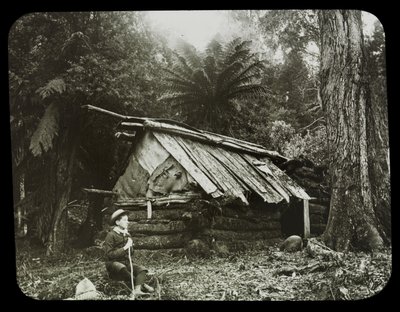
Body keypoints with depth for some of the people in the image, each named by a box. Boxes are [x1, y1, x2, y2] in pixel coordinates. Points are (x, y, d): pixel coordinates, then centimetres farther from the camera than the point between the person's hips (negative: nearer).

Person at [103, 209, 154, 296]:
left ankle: (137, 290, -44)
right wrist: (124, 248, -18)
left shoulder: (127, 235, 14)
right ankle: (142, 284, -24)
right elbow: (109, 254, -14)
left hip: (126, 263, 6)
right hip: (113, 263, -6)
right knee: (122, 268, -40)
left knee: (142, 269, -22)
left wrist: (130, 247, -2)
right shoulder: (111, 235, -7)